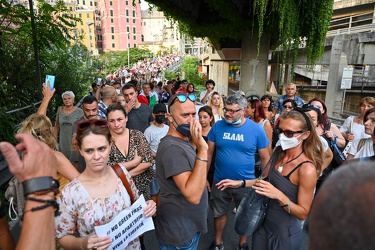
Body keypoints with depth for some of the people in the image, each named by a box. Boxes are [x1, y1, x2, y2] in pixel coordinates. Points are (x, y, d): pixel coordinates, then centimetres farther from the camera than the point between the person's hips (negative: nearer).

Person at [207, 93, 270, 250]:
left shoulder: (256, 130, -13)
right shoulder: (218, 126, -9)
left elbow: (265, 158, -5)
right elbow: (209, 153, -2)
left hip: (246, 183, -1)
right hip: (220, 181, 1)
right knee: (219, 214, 20)